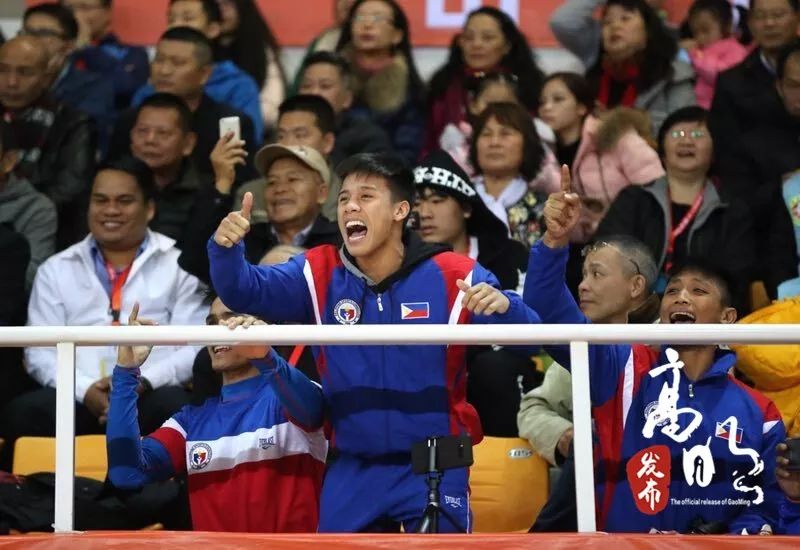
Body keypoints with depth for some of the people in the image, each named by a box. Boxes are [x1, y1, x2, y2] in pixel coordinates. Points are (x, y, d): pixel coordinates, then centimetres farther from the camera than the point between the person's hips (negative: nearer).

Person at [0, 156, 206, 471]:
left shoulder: (180, 265, 14)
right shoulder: (56, 270, 20)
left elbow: (196, 347, 4)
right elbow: (40, 352, 10)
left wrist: (143, 381, -13)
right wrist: (85, 390, -10)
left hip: (151, 399, -1)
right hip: (77, 400, 1)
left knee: (173, 406, -37)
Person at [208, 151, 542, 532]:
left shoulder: (452, 276, -9)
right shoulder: (320, 274, 0)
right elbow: (246, 291, -9)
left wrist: (503, 307, -34)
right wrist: (226, 249, -30)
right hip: (352, 475, 3)